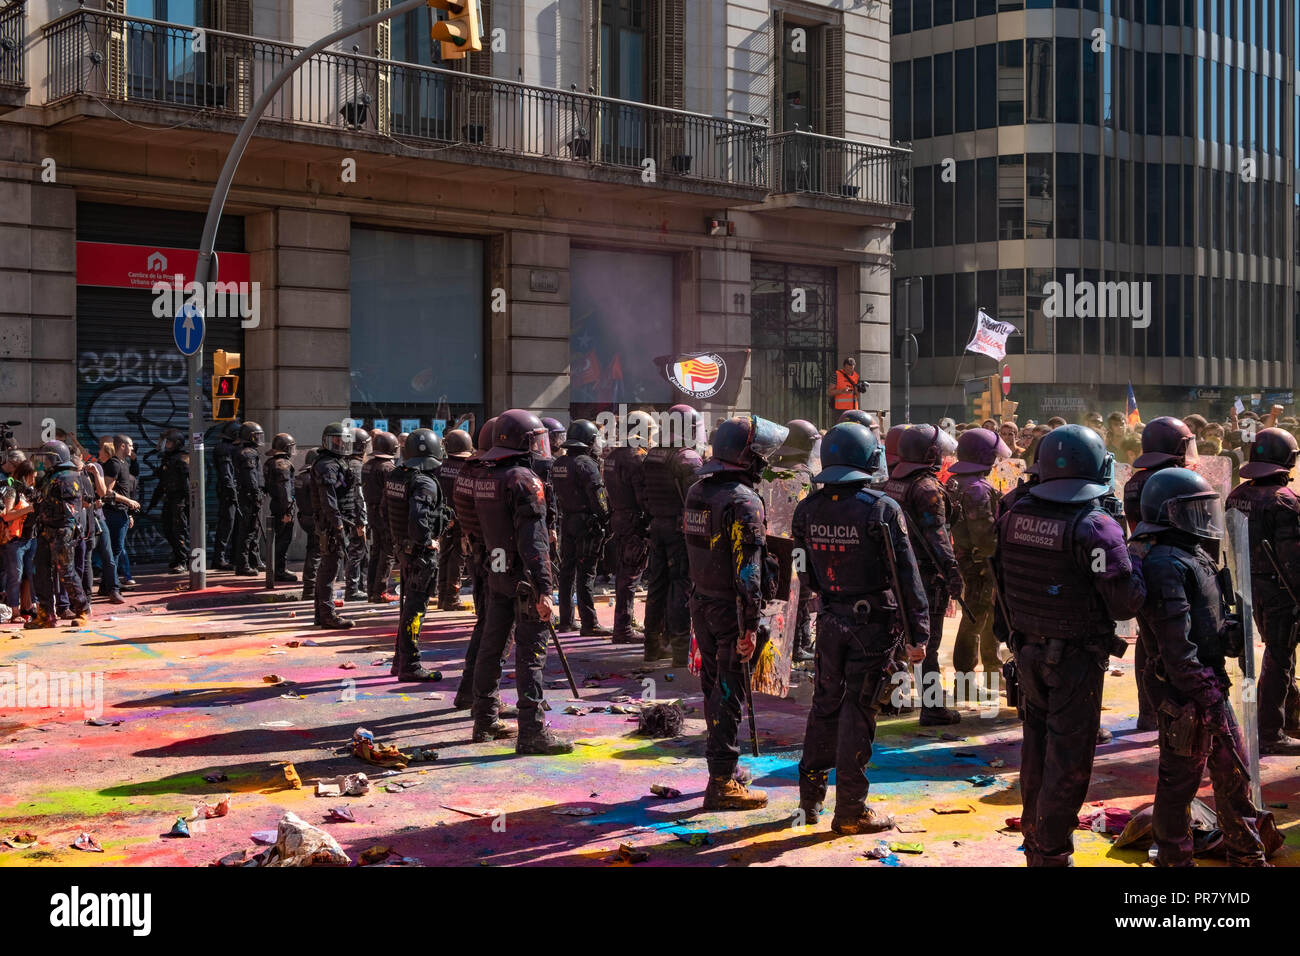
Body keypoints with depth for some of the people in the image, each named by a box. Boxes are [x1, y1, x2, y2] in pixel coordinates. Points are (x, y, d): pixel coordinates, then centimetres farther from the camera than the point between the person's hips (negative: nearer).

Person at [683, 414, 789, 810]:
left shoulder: (697, 491, 8)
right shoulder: (744, 502, -20)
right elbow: (747, 571, -23)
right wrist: (749, 626, -22)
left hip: (701, 602, 9)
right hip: (729, 609, -8)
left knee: (715, 687, 18)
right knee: (729, 694, -2)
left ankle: (723, 767, 31)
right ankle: (722, 782, 2)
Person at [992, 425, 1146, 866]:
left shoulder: (1015, 516, -1)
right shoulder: (1095, 527, -20)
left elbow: (1001, 582, 10)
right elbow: (1126, 603, -19)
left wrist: (1008, 633, 22)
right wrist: (1134, 563, 0)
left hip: (1028, 650, 6)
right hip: (1076, 659, -6)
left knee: (1037, 746, 20)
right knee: (1069, 755, 4)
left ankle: (1034, 838, 33)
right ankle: (1051, 852, 10)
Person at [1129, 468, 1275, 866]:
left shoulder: (1192, 556, 13)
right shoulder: (1164, 565, -20)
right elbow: (1177, 646, -24)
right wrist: (1204, 698, -24)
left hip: (1210, 686, 10)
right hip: (1185, 693, -10)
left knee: (1233, 770, 18)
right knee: (1179, 780, 3)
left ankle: (1246, 855, 31)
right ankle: (1174, 859, 16)